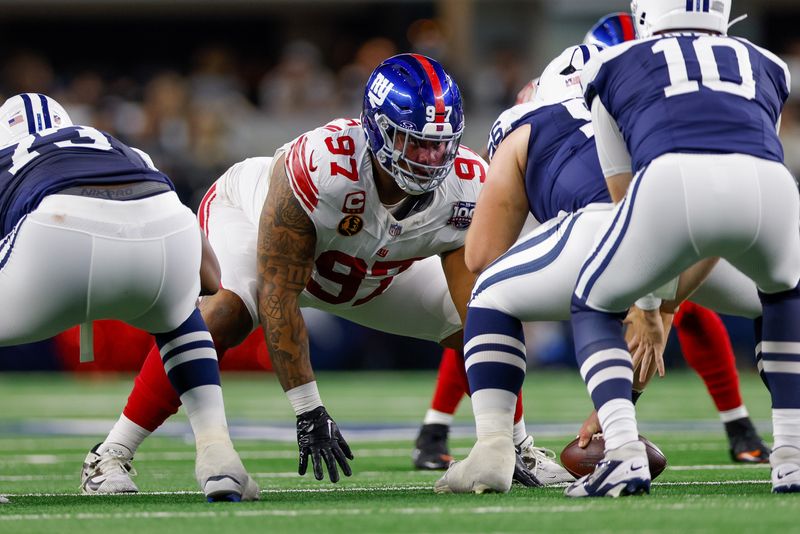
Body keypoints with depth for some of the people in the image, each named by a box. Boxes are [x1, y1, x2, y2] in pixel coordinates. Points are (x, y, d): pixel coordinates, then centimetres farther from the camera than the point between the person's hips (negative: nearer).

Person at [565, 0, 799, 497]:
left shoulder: (614, 67, 32)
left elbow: (624, 195, 36)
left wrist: (648, 307, 45)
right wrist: (667, 303, 48)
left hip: (672, 182, -2)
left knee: (594, 308, 26)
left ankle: (624, 454, 2)